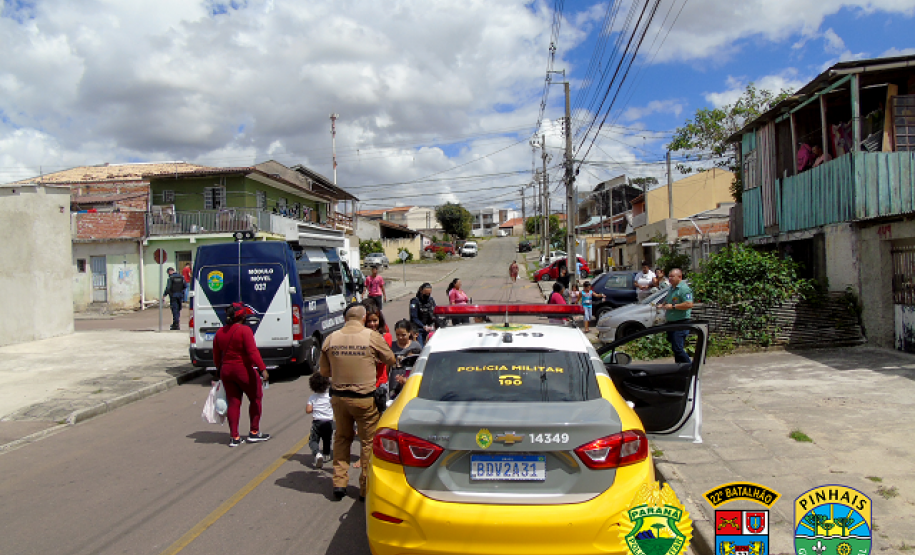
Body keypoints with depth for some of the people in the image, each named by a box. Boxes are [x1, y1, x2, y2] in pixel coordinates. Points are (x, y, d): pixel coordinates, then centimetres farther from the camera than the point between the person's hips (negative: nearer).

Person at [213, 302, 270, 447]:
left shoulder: (220, 332, 5)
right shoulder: (244, 330, -15)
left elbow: (216, 356, 13)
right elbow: (252, 352, -22)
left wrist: (219, 370, 26)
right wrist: (262, 369, -22)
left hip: (226, 371, 6)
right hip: (244, 370, -6)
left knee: (233, 403, 11)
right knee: (256, 398, 12)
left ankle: (234, 437, 10)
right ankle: (254, 433, 15)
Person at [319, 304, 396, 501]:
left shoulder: (331, 339, -2)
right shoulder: (372, 337, -10)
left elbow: (324, 371, 8)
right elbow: (391, 360, 5)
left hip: (338, 397, 3)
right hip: (364, 398, -3)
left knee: (341, 438, 20)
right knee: (369, 441, 9)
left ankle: (339, 483, 20)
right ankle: (366, 488, 15)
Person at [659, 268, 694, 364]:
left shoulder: (684, 289, -15)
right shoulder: (672, 288, 16)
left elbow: (689, 304, -26)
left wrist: (673, 306, -22)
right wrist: (663, 305, 12)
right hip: (671, 322, 10)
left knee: (677, 348, -13)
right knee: (675, 348, 15)